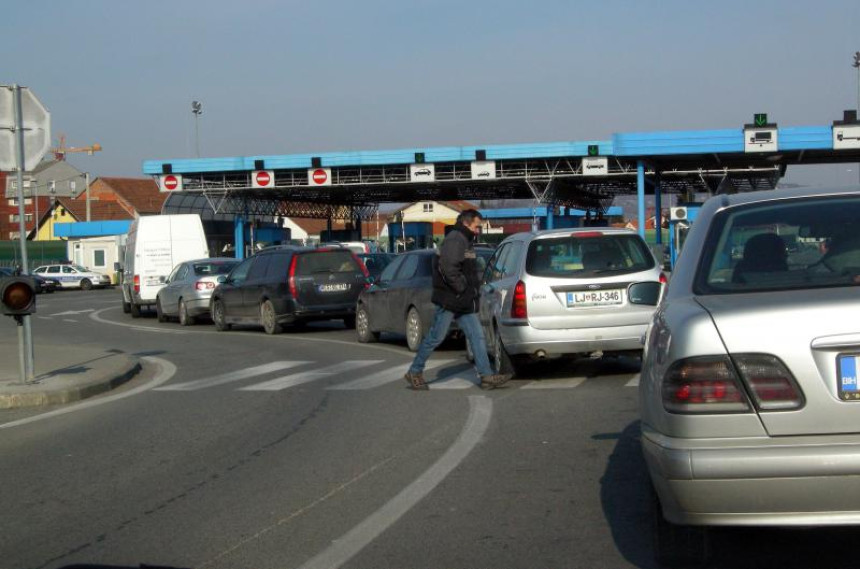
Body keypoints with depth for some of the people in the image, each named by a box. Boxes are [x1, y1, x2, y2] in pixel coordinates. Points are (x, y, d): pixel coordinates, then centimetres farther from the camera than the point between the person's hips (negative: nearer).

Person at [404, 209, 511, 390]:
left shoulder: (465, 241, 19)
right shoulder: (455, 240, -14)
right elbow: (448, 268, -26)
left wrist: (473, 289, 14)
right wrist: (462, 289, -18)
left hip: (464, 302, 10)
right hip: (449, 300, -10)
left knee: (477, 336, 4)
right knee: (436, 337, -3)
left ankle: (486, 376, 4)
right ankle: (414, 372, 10)